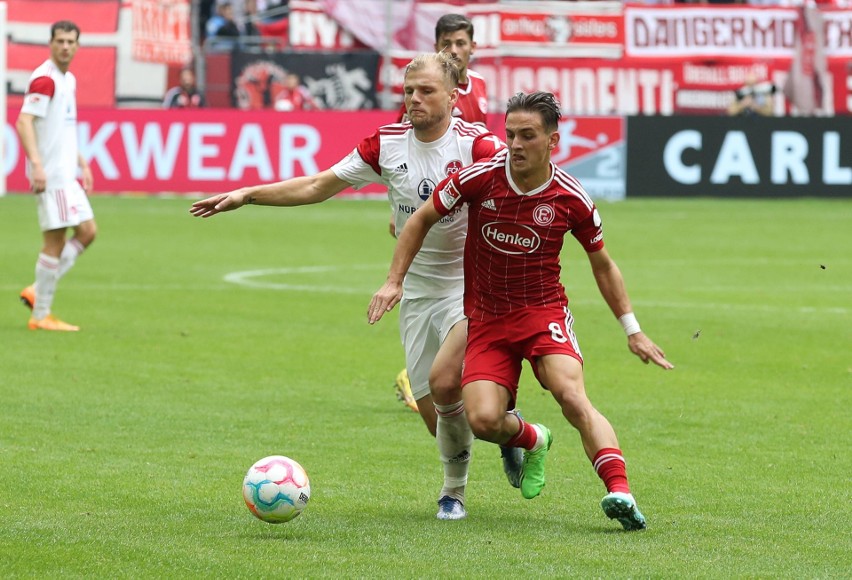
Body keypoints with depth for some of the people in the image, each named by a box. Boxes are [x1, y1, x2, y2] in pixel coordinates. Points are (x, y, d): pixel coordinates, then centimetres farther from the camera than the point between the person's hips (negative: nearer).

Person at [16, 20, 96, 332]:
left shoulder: (69, 80, 16)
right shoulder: (45, 79, -13)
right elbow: (24, 122, -22)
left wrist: (82, 163, 24)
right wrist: (36, 164, -30)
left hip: (66, 174, 10)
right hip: (50, 174, -10)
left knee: (87, 231, 9)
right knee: (55, 240, -7)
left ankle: (37, 292, 12)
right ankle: (41, 316, 0)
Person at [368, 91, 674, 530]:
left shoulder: (571, 200, -9)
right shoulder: (479, 178, -10)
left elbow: (602, 266, 8)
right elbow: (422, 219, 6)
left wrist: (632, 330, 9)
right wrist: (394, 281, 0)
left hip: (544, 312, -1)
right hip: (486, 318, 1)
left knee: (572, 395, -28)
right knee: (483, 420, -17)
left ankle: (619, 492, -34)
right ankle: (531, 440, 19)